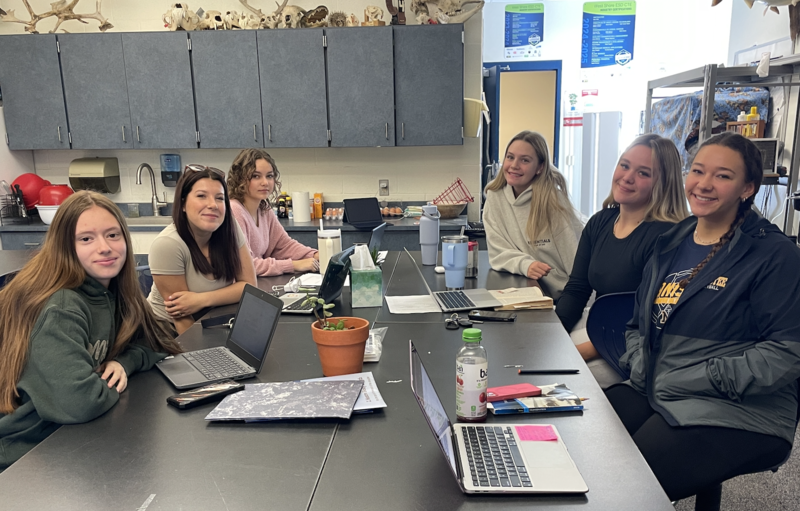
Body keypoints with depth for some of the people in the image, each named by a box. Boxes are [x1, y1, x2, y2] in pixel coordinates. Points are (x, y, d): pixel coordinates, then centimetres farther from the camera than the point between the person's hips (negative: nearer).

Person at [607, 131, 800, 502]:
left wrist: (701, 378, -16)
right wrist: (639, 365, 1)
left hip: (734, 415, -6)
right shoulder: (670, 245, 15)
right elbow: (639, 325, 21)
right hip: (652, 395, 6)